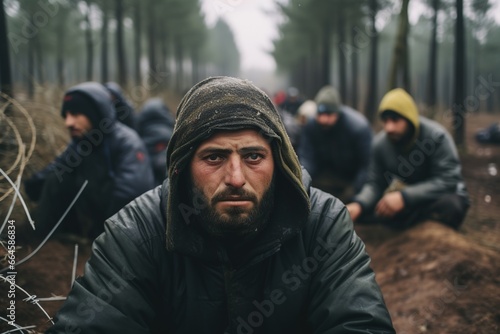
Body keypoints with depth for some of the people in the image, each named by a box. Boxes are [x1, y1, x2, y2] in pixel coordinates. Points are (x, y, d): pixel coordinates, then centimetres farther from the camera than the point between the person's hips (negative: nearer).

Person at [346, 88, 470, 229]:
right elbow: (375, 184, -6)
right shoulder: (380, 143, -8)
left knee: (451, 206, -39)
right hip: (409, 200, 3)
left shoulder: (437, 136, -21)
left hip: (442, 195, -3)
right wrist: (359, 204, -29)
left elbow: (447, 181, -27)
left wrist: (404, 197, -38)